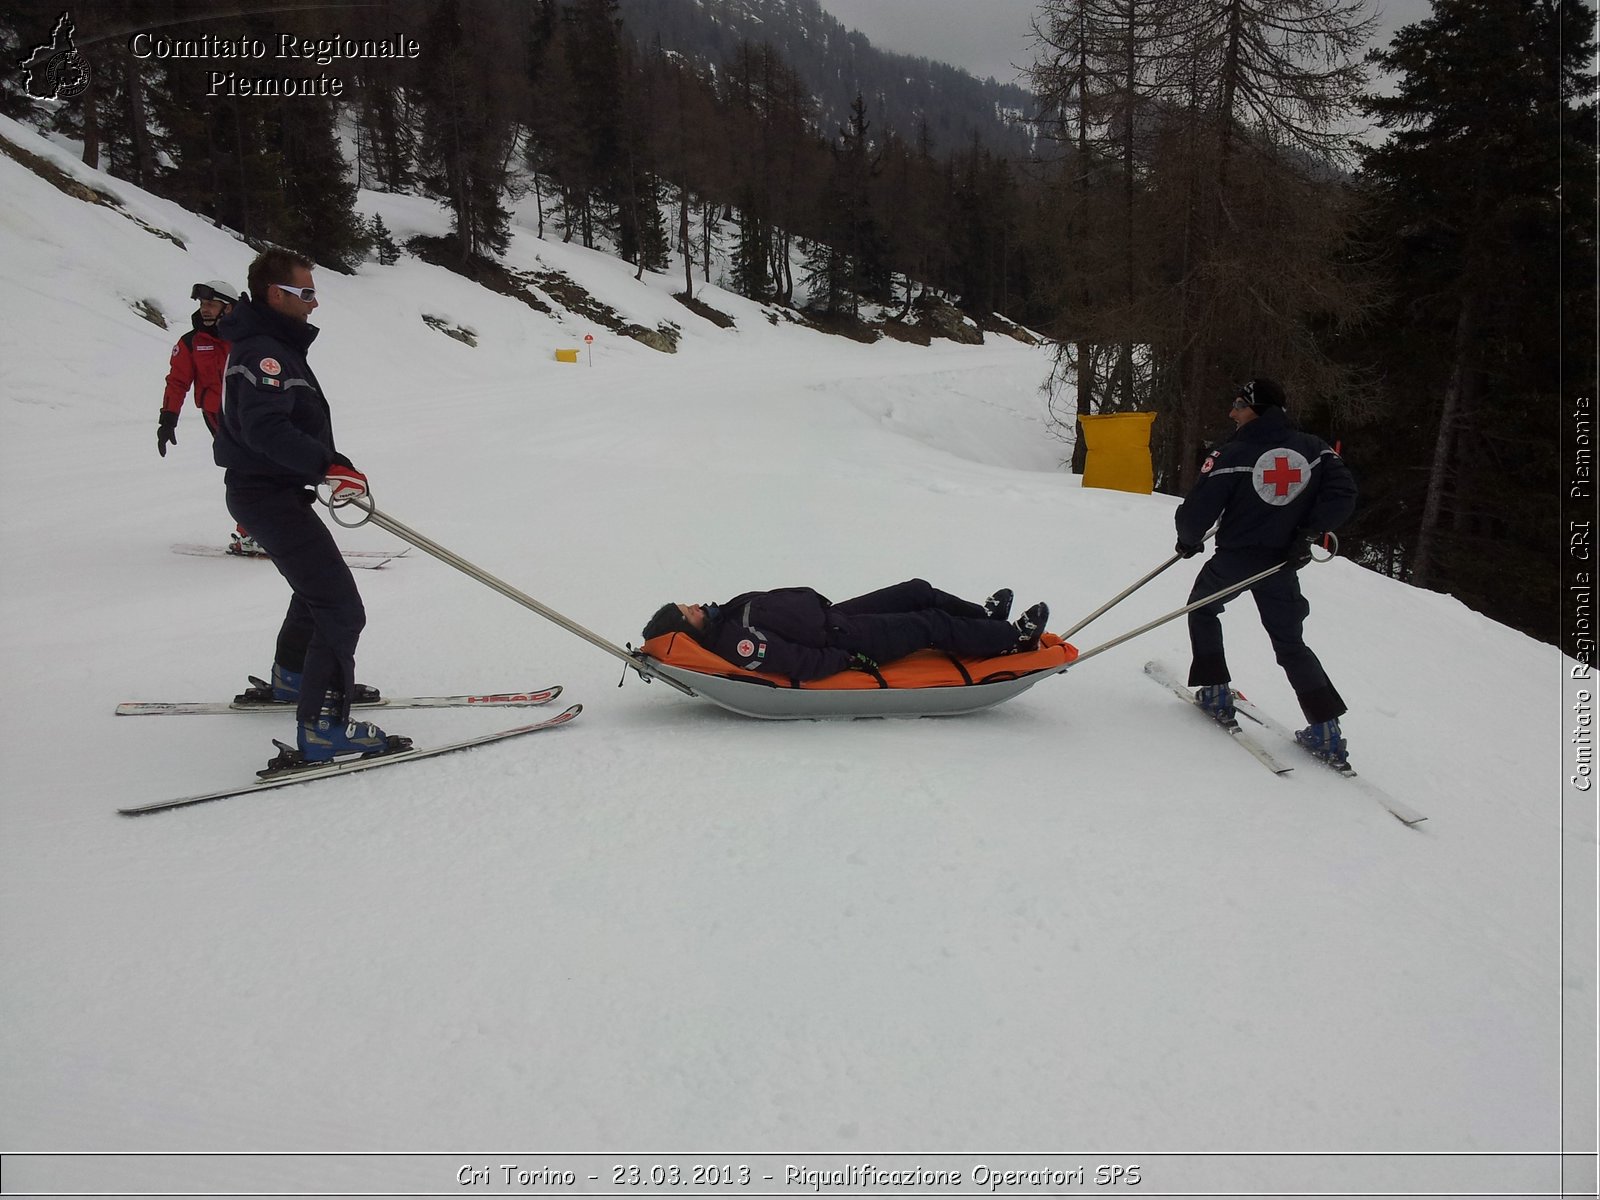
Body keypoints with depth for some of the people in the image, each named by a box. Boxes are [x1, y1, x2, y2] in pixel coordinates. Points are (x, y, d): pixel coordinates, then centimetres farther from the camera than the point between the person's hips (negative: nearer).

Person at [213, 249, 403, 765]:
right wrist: (328, 465, -40)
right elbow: (264, 427, -34)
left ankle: (292, 677, 49)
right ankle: (324, 726, -17)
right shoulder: (263, 351, -19)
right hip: (268, 496, -11)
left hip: (274, 490, 11)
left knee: (317, 588, 30)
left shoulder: (274, 345, 15)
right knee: (340, 609, -16)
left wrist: (325, 467, 19)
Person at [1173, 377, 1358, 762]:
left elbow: (1197, 511, -14)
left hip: (1234, 558, -4)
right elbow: (1342, 493, -4)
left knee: (1203, 608, 26)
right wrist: (1308, 534, 1)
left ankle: (1215, 691, 19)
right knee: (1290, 643, 15)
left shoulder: (1232, 454, -13)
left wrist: (1189, 541, 6)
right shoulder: (1313, 448, -1)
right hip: (1283, 561, 4)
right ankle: (1326, 729, 6)